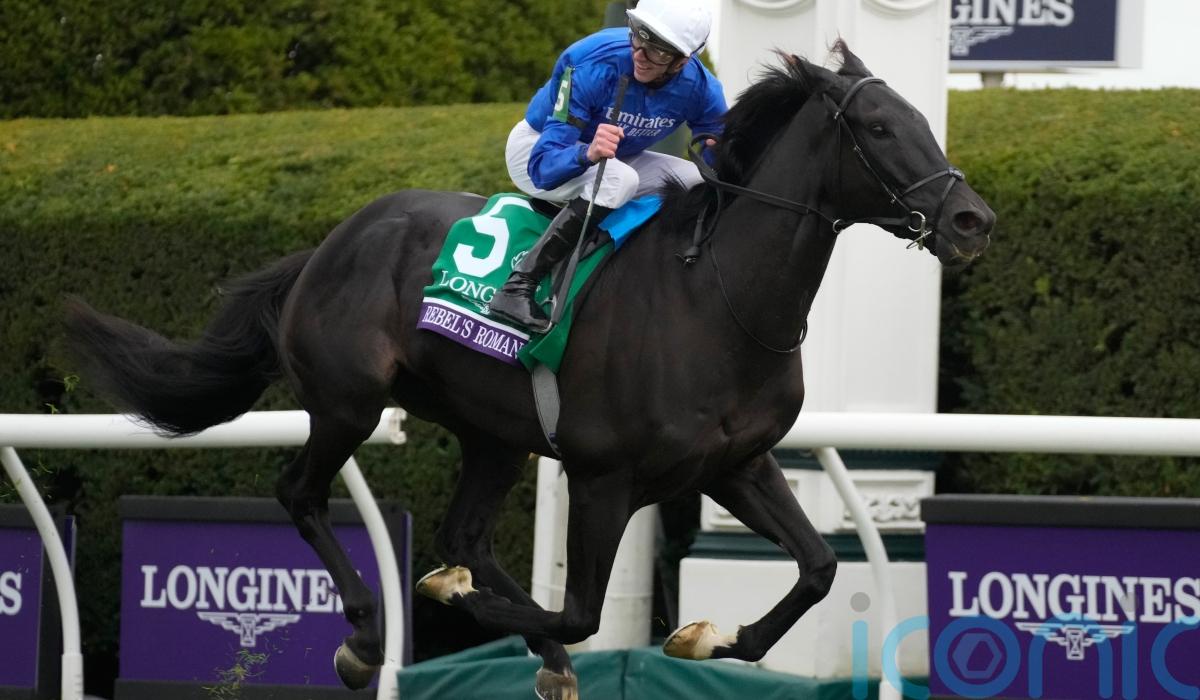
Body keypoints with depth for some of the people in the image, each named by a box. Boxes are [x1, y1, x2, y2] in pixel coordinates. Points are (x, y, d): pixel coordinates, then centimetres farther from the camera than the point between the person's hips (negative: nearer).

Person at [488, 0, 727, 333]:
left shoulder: (700, 88, -22)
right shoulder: (591, 67, -36)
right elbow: (545, 166, -38)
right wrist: (588, 154, -59)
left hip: (608, 156, 6)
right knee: (619, 179, -35)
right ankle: (517, 288, -36)